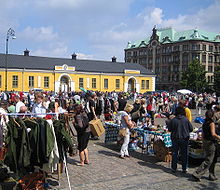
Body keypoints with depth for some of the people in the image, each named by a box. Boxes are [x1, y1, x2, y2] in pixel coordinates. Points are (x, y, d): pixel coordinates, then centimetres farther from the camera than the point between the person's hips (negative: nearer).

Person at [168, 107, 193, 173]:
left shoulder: (173, 120, -9)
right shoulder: (186, 120, -8)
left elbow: (169, 129, -1)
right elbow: (191, 129, -1)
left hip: (175, 138, 0)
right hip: (184, 138, 0)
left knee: (174, 153, 10)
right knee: (184, 154, 9)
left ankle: (174, 168, 14)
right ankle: (184, 169, 13)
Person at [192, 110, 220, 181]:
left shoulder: (204, 123, 8)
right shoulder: (211, 123, -14)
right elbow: (213, 134, -25)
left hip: (205, 143, 8)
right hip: (211, 143, -8)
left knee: (213, 160, 18)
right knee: (208, 161, -3)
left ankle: (212, 176, 24)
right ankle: (197, 174, -6)